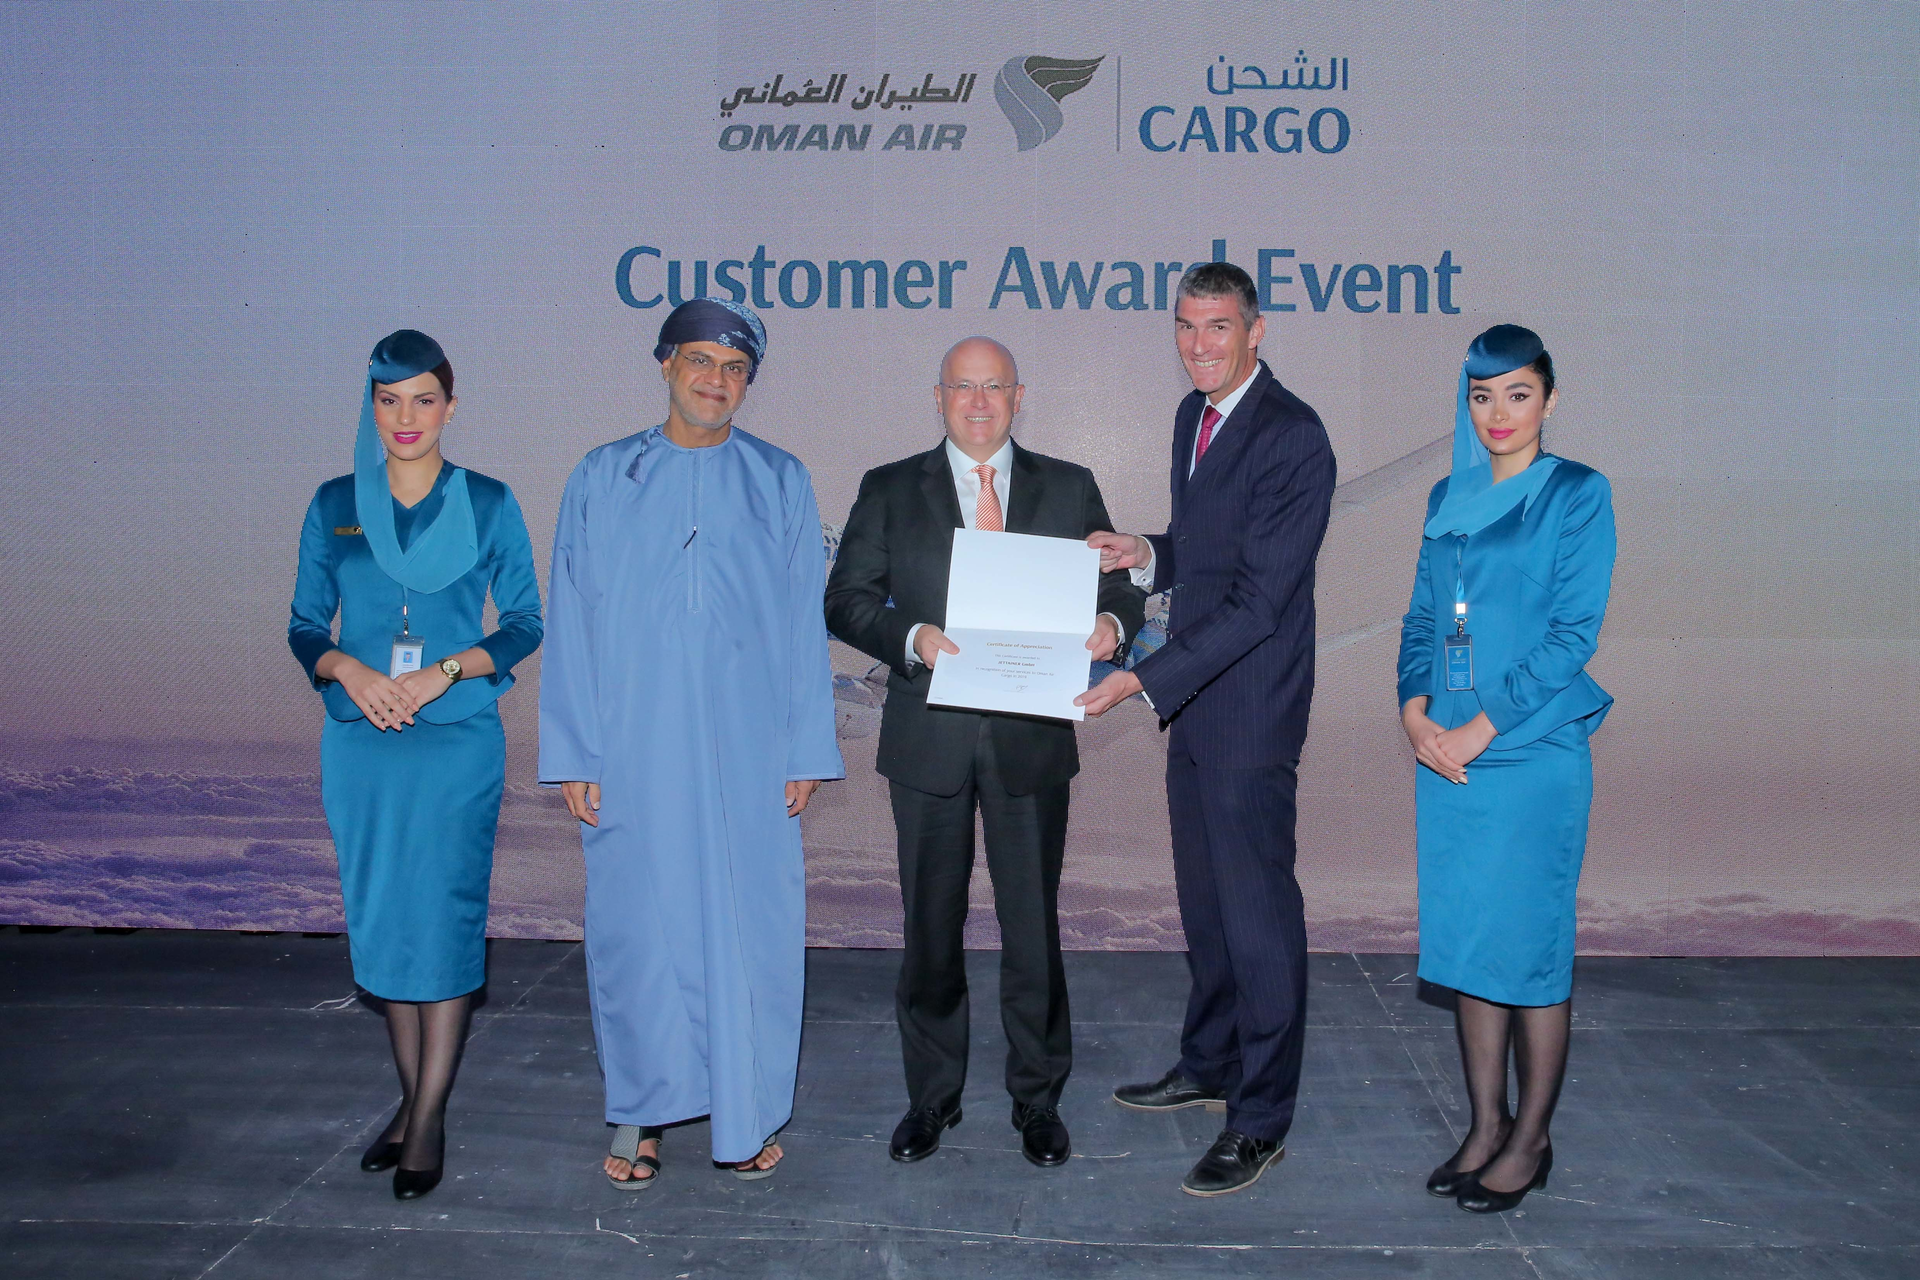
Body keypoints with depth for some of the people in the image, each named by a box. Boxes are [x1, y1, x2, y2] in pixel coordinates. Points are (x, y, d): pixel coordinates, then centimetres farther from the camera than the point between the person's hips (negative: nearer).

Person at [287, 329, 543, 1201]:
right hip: (361, 744, 3)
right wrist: (351, 670, -12)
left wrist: (445, 671, -13)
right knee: (381, 920, 10)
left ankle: (430, 1119, 7)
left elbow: (525, 622, 2)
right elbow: (304, 625, 9)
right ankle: (410, 1096, 25)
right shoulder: (335, 504, 7)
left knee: (444, 919, -2)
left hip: (457, 742, -3)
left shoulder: (487, 504, 1)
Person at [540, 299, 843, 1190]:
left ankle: (748, 1115, 19)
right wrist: (573, 755, -2)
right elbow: (571, 623, 4)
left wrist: (808, 750, -1)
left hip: (748, 752, 0)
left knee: (750, 926, 3)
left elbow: (804, 623, 5)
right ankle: (638, 1114, 22)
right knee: (637, 926, 5)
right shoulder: (603, 480, 6)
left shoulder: (780, 482, 7)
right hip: (633, 752, 0)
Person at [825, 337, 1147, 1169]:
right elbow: (846, 600, 1)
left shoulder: (1069, 488, 9)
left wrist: (1113, 623, -16)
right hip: (928, 737, 0)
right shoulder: (889, 491, 7)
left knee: (1033, 924, 6)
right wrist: (913, 639, -18)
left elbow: (1117, 585, 8)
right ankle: (932, 1095, 26)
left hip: (1031, 736, 0)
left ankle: (1037, 1100, 23)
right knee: (930, 923, 10)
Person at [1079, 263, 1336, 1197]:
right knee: (1205, 900, 20)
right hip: (1193, 699, 9)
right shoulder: (1194, 415, 12)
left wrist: (1144, 680, -24)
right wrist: (1146, 554, 2)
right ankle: (1209, 1065, 37)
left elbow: (1258, 597, -22)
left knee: (1258, 911, 0)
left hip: (1250, 708, -9)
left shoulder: (1292, 437, -17)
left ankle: (1260, 1119, 13)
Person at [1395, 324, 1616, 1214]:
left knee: (1529, 946, 1)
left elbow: (1575, 632, -10)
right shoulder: (1449, 498, 13)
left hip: (1533, 751, -5)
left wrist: (1481, 729, -14)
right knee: (1466, 941, 10)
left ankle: (1530, 1142, 16)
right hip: (1445, 753, 5)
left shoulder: (1577, 494, -3)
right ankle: (1484, 1128, 22)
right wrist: (1415, 709, -3)